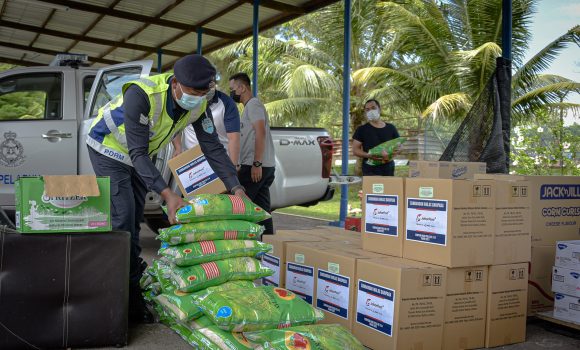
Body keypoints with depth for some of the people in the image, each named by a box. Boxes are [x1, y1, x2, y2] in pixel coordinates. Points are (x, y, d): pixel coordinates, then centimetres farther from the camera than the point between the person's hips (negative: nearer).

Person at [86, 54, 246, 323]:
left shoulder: (198, 104, -19)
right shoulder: (140, 95, -39)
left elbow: (212, 147, -14)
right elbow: (137, 152, -38)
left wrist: (235, 187, -22)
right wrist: (166, 193, -46)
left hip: (139, 155, 7)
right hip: (109, 149, -6)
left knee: (133, 221, 10)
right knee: (122, 219, -13)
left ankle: (128, 283, 22)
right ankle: (129, 295, -6)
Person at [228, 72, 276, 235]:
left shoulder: (253, 104, -5)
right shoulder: (248, 107, 25)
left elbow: (260, 133, -18)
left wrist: (256, 164, -23)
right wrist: (242, 166, 27)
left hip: (256, 167, -10)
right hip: (265, 167, 10)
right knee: (262, 210, 7)